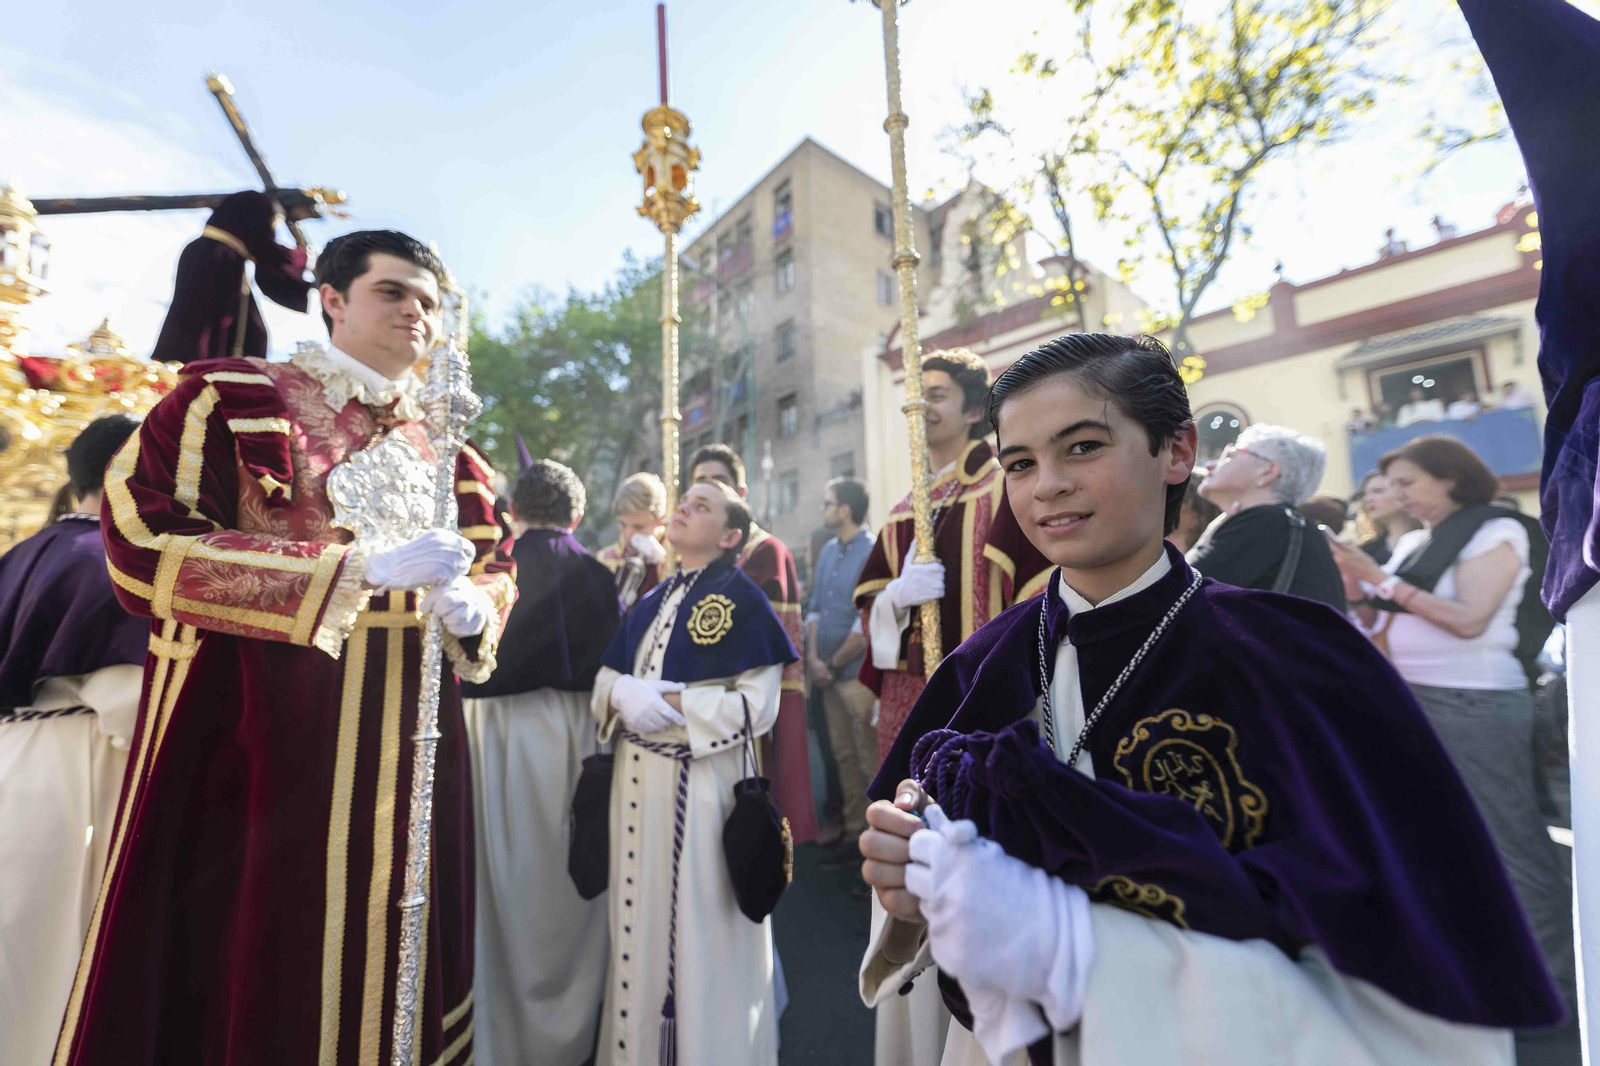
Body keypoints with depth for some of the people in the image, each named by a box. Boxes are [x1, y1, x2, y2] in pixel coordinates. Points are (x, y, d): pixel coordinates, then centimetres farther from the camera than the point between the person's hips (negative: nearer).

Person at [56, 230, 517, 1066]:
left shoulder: (443, 443, 12)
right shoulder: (228, 397, 0)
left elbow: (494, 571, 14)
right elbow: (141, 539, -11)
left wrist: (468, 609, -10)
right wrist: (359, 565, -18)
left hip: (401, 742, 4)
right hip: (246, 730, -3)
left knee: (380, 953, 10)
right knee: (233, 951, 5)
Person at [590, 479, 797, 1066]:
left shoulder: (742, 598, -9)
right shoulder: (652, 602, 12)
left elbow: (757, 705, -14)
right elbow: (605, 678, 11)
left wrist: (671, 703, -19)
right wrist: (623, 695, -12)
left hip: (702, 779, -6)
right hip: (638, 777, 6)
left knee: (700, 926, 7)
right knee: (641, 915, 18)